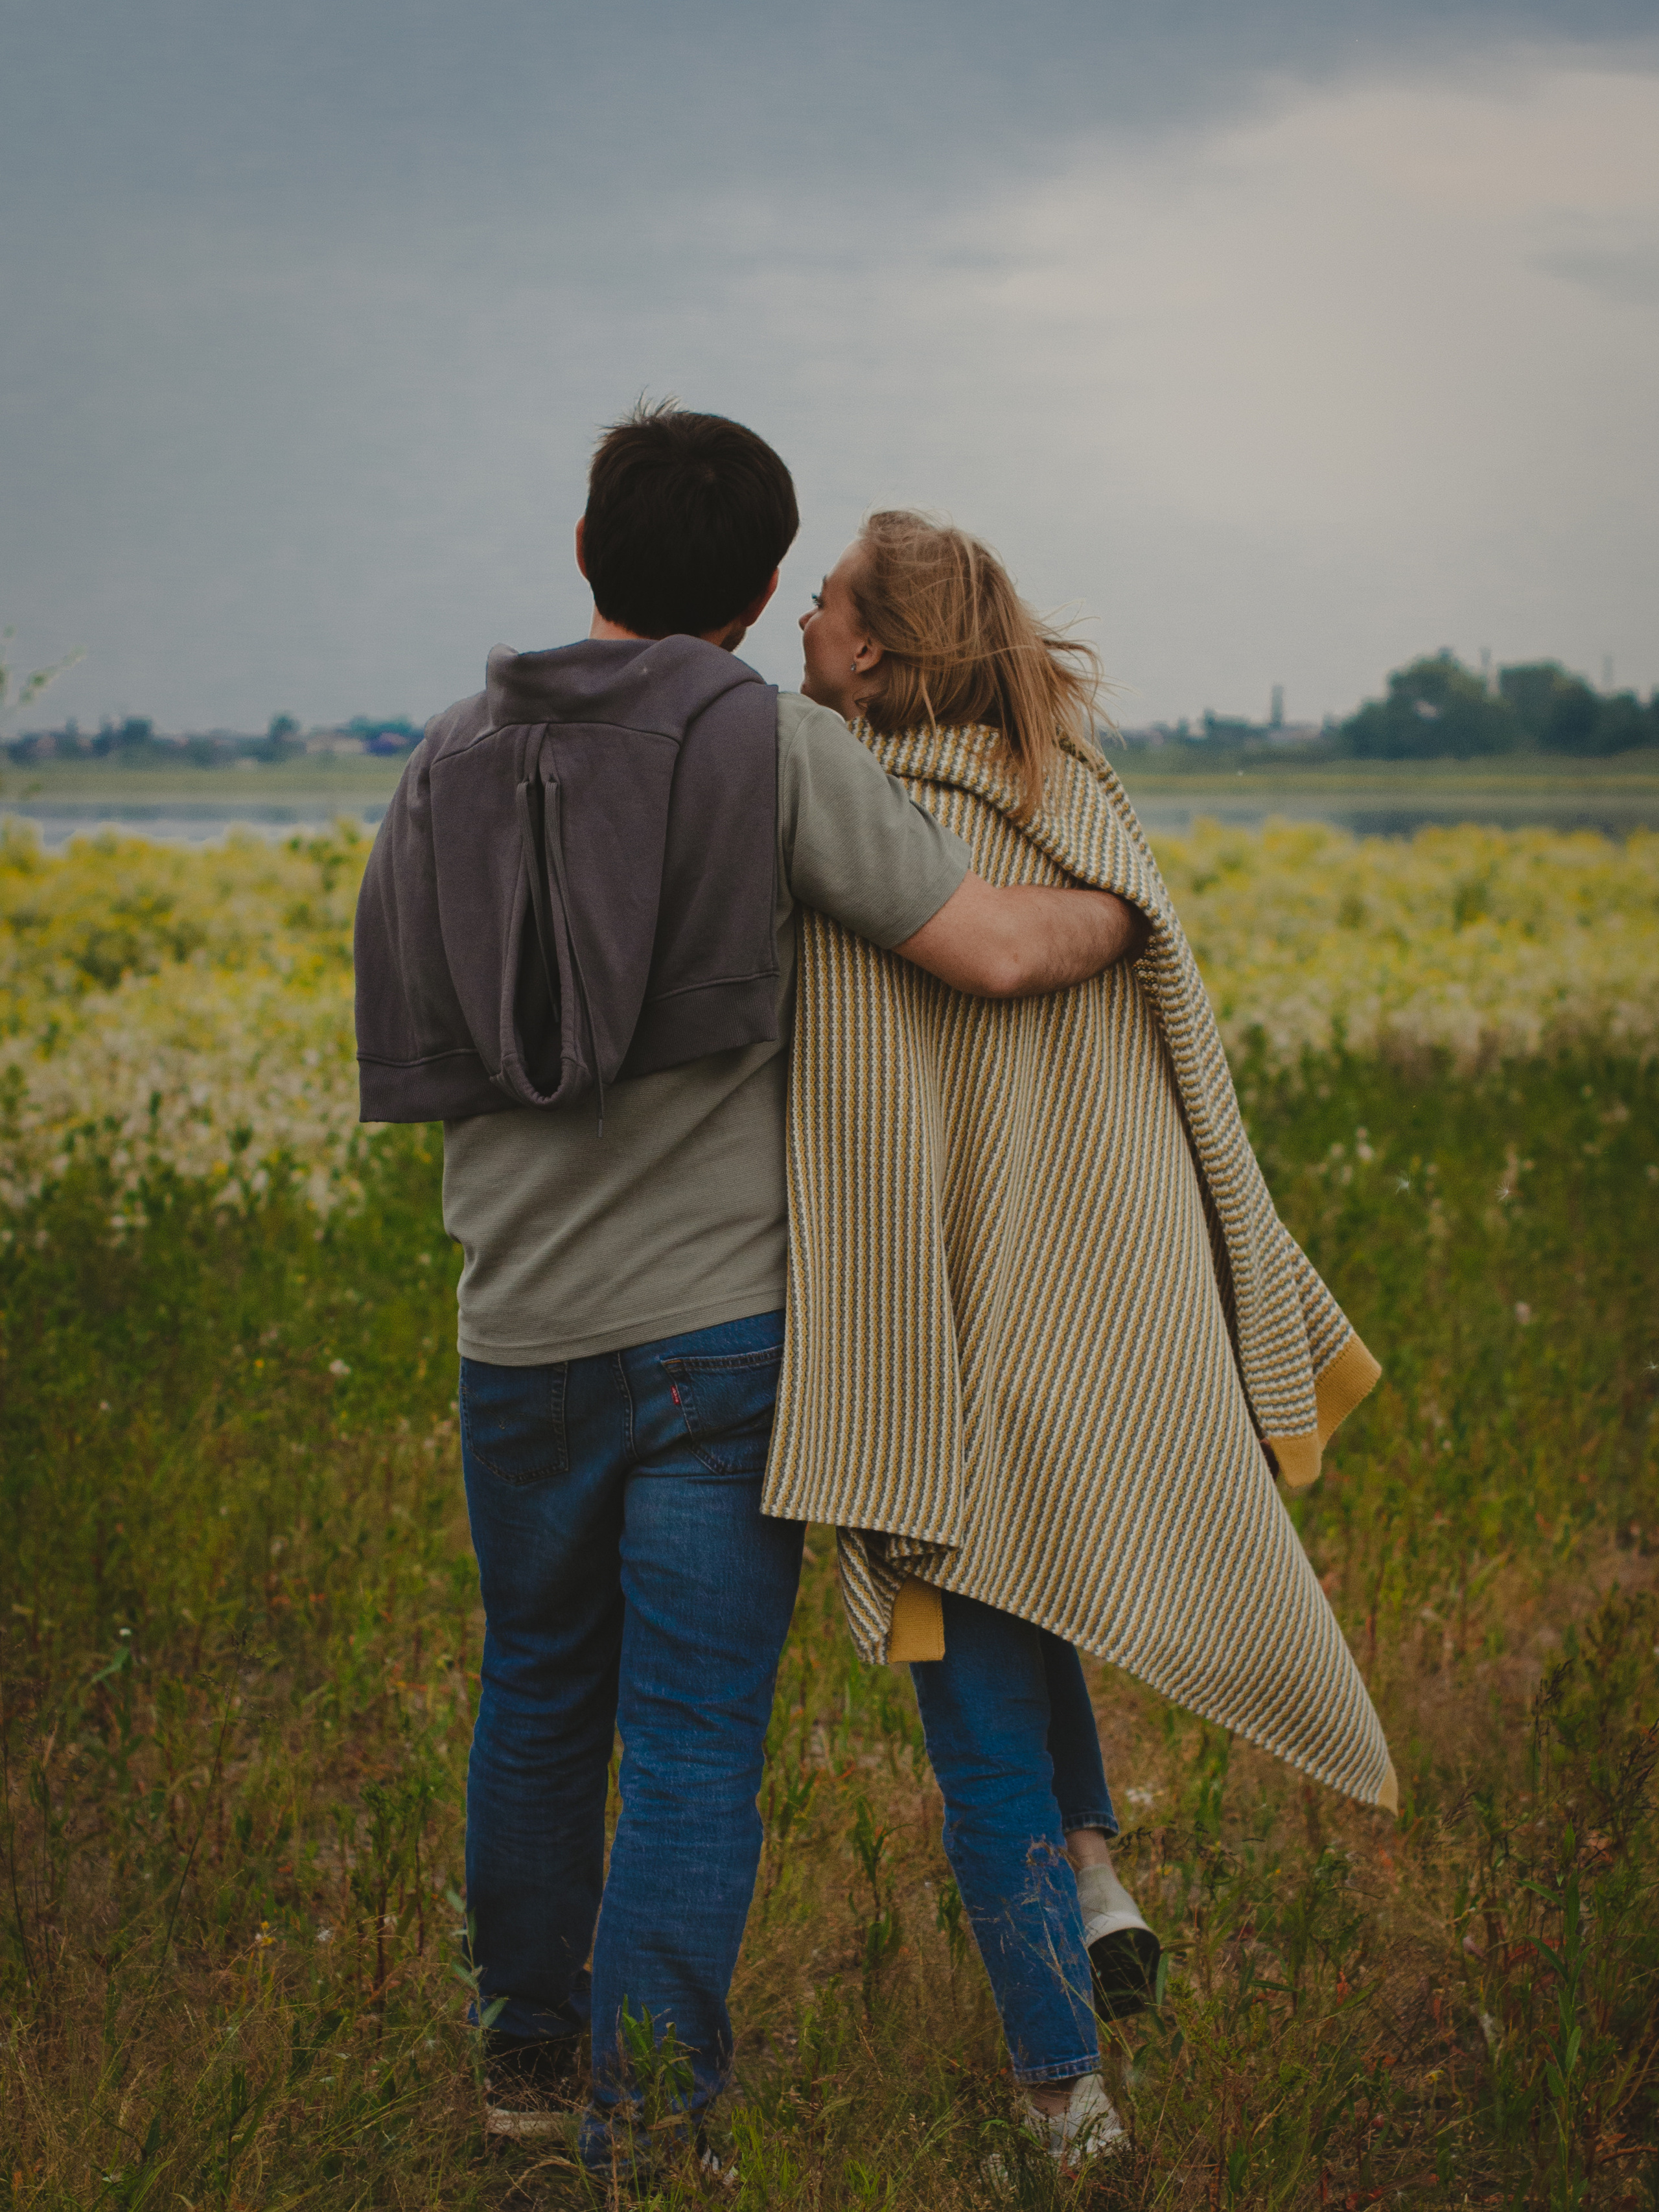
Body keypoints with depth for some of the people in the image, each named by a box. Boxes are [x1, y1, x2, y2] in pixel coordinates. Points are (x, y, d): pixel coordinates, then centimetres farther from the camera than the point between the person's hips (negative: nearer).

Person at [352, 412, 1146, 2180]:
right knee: (693, 1748, 1)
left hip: (522, 1334, 4)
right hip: (721, 1324, -4)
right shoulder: (776, 746, -10)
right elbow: (999, 950, -15)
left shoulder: (448, 767, 5)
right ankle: (644, 2130, -3)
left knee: (538, 1691, 23)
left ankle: (527, 2046, 37)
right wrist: (1116, 910, 5)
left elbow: (422, 1070, 10)